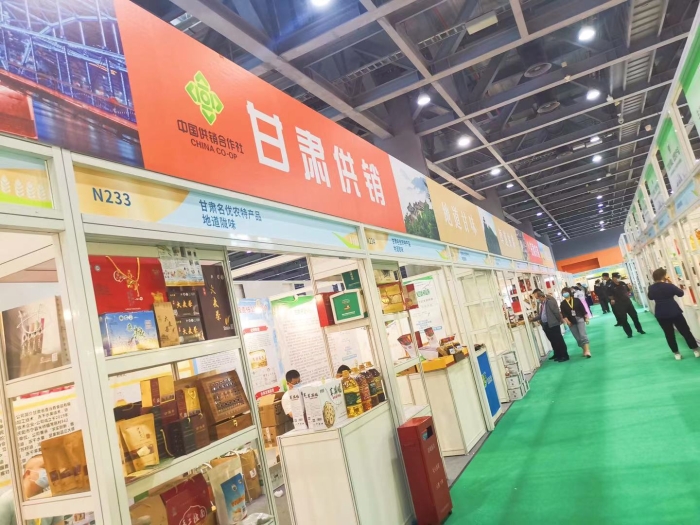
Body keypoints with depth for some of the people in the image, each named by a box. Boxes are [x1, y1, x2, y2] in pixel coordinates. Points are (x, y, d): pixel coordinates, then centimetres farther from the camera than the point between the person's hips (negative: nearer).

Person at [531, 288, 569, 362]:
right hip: (545, 325, 7)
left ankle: (564, 355, 6)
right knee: (553, 341, 16)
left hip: (553, 324, -7)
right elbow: (539, 315, 9)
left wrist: (560, 321, -8)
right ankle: (557, 354, 28)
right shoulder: (539, 303, 6)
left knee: (558, 340, -1)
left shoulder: (550, 301, -17)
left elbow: (556, 312, -15)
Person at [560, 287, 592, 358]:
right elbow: (563, 314, -3)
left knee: (583, 335, -14)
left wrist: (586, 318, -1)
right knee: (578, 338, 5)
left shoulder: (576, 300, 1)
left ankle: (587, 351, -18)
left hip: (580, 319, -2)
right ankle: (584, 351, 17)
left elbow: (583, 309, 2)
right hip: (571, 322, 2)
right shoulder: (562, 304, 3)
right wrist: (567, 320, -16)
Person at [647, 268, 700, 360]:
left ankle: (676, 353, 16)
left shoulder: (651, 288, -2)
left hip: (661, 314, 3)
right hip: (674, 312, -3)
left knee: (669, 334, 11)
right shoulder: (669, 286, -14)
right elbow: (681, 293, 0)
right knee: (685, 331, 10)